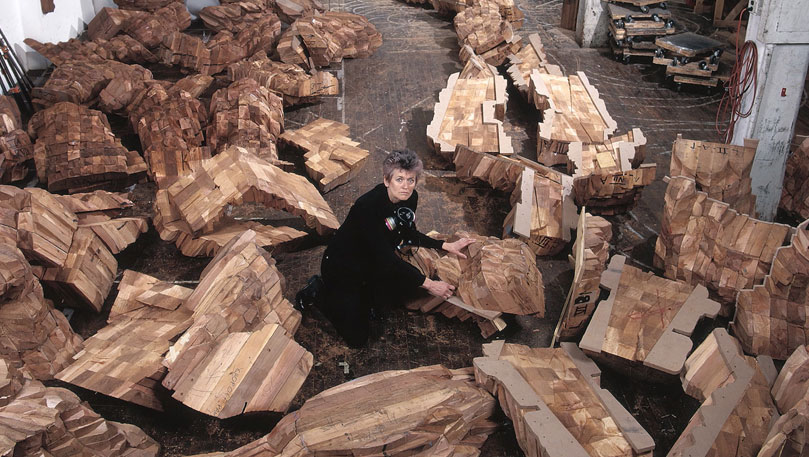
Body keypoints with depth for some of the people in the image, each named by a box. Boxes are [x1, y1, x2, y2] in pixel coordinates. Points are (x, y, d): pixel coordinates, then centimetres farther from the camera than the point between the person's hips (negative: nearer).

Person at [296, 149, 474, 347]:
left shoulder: (410, 198, -11)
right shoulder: (368, 206, -33)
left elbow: (409, 235, 8)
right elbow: (386, 258, -31)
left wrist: (447, 246, 1)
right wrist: (429, 284, -28)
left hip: (372, 263, 8)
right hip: (341, 267, -7)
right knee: (357, 338, -9)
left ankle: (363, 300, 7)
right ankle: (319, 292, 11)